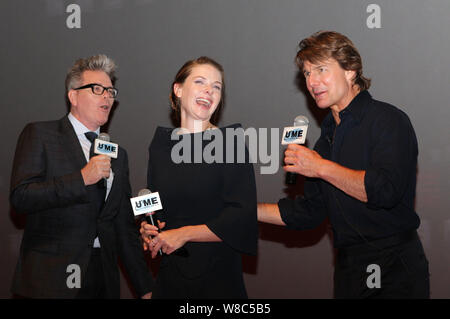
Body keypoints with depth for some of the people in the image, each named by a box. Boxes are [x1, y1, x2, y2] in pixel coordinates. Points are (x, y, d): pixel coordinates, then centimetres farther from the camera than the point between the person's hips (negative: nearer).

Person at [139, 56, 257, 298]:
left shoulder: (230, 143, -7)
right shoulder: (161, 145, 6)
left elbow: (243, 218, -14)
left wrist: (183, 234, -15)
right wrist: (147, 230, -4)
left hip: (218, 277, -4)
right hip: (170, 276, 4)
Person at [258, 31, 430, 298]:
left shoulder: (388, 120, -11)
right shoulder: (328, 138, 13)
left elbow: (386, 190, -25)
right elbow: (310, 211, 15)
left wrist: (321, 167, -17)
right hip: (348, 271, 7)